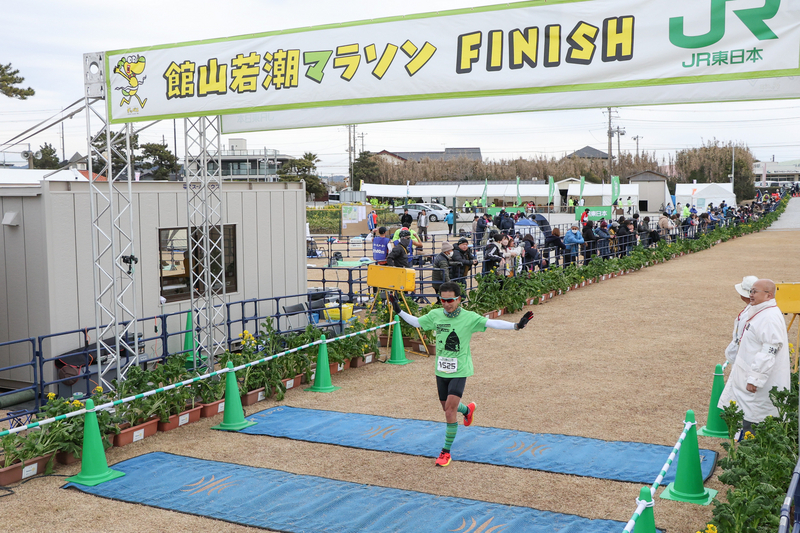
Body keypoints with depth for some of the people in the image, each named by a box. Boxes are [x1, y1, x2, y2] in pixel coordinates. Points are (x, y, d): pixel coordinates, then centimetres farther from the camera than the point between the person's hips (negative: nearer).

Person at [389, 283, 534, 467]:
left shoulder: (469, 317, -12)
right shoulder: (435, 315, -1)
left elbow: (492, 323, -21)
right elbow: (416, 322, 15)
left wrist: (516, 325, -32)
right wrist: (399, 310, 8)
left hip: (459, 371, -5)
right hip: (441, 371, 5)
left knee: (450, 412, -10)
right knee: (447, 408, 17)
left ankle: (446, 452, 5)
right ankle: (468, 409, 53)